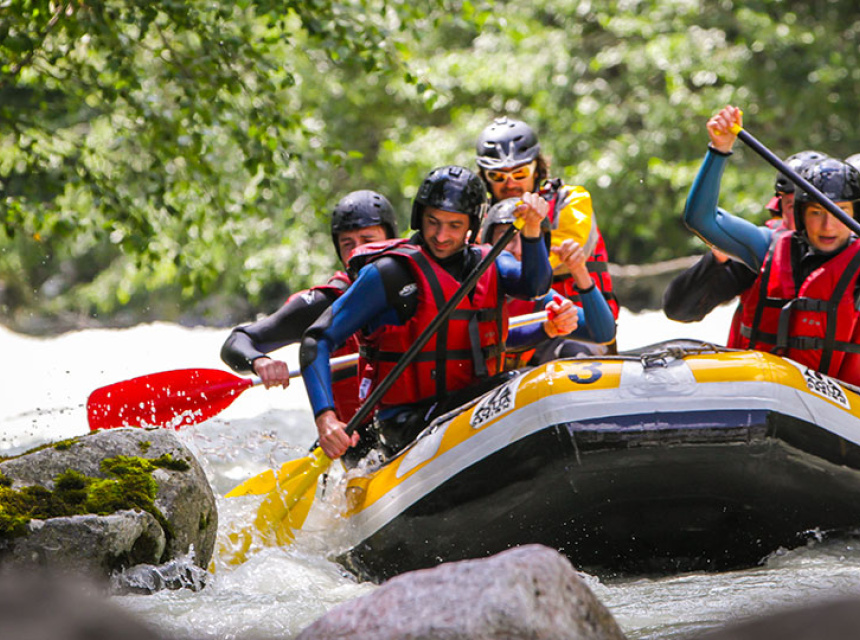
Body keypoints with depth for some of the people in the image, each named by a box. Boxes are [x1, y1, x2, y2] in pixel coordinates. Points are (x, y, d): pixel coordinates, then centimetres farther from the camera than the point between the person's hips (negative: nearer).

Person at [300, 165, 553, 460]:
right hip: (406, 424, -6)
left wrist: (532, 230, -27)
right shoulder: (389, 273, -3)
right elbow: (317, 341, -6)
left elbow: (535, 286, -8)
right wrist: (325, 418, -20)